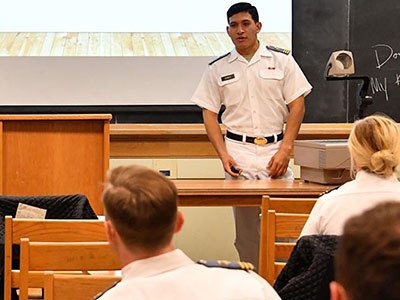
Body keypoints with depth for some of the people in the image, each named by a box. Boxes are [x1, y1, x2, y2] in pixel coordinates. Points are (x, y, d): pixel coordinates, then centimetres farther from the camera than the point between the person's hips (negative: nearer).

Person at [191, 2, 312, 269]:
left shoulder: (281, 60, 5)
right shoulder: (218, 68, 8)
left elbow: (297, 105, 2)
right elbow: (210, 114, 9)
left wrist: (284, 151, -7)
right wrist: (223, 155, -5)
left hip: (275, 149, -1)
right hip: (238, 151, 1)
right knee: (245, 225, 1)